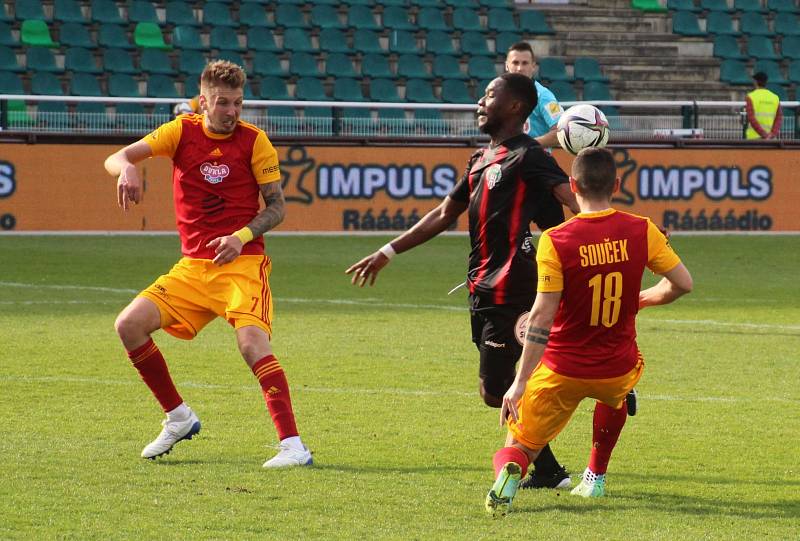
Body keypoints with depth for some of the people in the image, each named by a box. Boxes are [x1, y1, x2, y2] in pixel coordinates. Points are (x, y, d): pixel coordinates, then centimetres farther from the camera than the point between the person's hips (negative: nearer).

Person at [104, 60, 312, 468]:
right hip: (193, 265, 4)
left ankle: (293, 446, -28)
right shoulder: (183, 131, 2)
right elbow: (116, 159, -7)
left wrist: (242, 237, -19)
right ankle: (179, 419, 10)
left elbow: (276, 207, 0)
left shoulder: (254, 140, -3)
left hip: (242, 262, -4)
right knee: (129, 325, -7)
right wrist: (126, 168, -33)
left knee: (252, 343, -26)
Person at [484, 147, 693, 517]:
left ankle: (509, 474, -24)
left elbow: (541, 317, -18)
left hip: (562, 372, -3)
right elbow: (683, 283, 0)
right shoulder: (641, 231, -8)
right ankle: (596, 477, 41)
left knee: (518, 447, 11)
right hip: (617, 371, 3)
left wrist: (520, 382, -14)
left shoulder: (555, 241, -15)